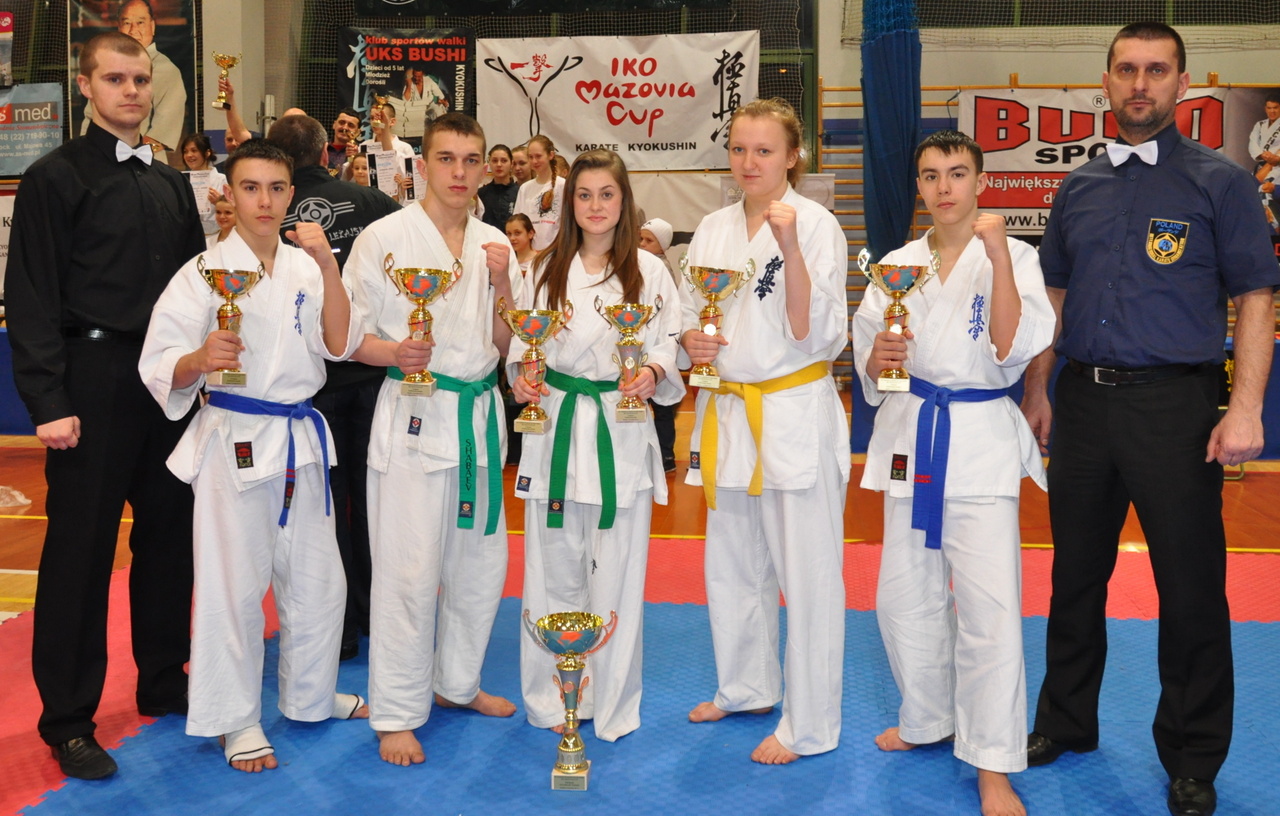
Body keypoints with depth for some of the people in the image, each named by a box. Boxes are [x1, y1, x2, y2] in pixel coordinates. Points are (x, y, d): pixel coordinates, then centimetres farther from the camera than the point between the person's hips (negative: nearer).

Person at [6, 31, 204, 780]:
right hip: (93, 381, -6)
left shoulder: (172, 184, 13)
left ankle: (164, 682, 29)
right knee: (81, 552, 0)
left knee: (169, 535, 13)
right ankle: (68, 719, 11)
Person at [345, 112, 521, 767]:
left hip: (479, 413, 6)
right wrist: (395, 353, -23)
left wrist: (502, 286, -7)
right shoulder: (385, 238, -6)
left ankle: (456, 681, 35)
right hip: (413, 415, -5)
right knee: (409, 571, -5)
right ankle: (397, 713, 10)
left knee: (480, 561, 15)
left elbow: (508, 344, 10)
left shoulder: (493, 243, 8)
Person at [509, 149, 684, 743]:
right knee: (554, 567, 6)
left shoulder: (648, 271, 3)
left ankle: (612, 705, 18)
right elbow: (522, 341, 12)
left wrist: (652, 373, -18)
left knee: (616, 573, 3)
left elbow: (670, 345, 1)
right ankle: (551, 700, 22)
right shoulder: (547, 268, 9)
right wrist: (521, 377, -7)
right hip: (555, 424, 2)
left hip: (621, 431, -1)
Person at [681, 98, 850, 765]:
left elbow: (817, 334, -15)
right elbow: (691, 314, 16)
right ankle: (748, 686, 37)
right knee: (732, 563, 17)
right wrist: (691, 340, -7)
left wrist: (790, 248, -24)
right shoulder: (713, 229, 8)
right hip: (727, 410, 6)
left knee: (806, 571, 0)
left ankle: (809, 723, 13)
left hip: (795, 413, -6)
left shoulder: (816, 225, -8)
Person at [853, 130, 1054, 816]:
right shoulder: (897, 264, 8)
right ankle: (929, 719, 34)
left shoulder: (1014, 257, -1)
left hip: (982, 439, -4)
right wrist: (879, 358, -14)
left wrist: (999, 256, -21)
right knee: (906, 594, 11)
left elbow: (1012, 350, -14)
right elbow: (868, 365, 10)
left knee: (989, 603, -8)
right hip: (910, 435, 4)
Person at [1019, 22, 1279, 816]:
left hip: (1173, 403, -4)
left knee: (1192, 591, 2)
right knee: (1077, 575, 14)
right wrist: (1038, 389, 11)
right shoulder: (1080, 186, 10)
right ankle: (1066, 721, 32)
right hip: (1084, 399, 4)